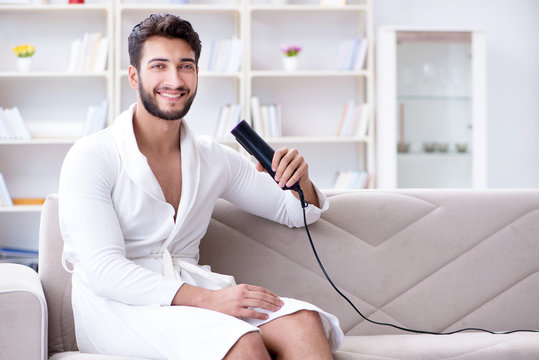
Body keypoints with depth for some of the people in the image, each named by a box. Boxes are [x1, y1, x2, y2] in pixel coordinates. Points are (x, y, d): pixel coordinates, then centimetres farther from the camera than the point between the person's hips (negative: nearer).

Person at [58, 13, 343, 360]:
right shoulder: (90, 157, -5)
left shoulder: (214, 158, 12)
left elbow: (294, 212, 24)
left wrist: (300, 181, -2)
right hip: (118, 307, -5)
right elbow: (103, 270, -16)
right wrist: (206, 299, -27)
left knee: (303, 321, -24)